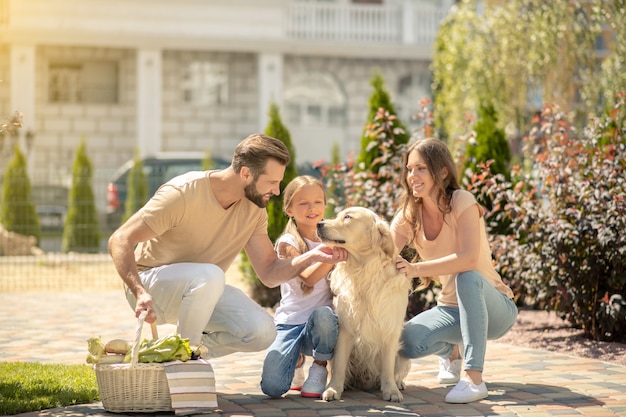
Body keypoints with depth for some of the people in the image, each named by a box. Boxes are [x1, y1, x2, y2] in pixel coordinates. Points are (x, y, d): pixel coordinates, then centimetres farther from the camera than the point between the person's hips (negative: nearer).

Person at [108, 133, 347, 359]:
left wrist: (312, 257, -22)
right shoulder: (182, 193, -25)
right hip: (151, 280, -6)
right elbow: (120, 241, -26)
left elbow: (270, 274, -3)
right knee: (209, 275, -38)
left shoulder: (253, 210, -4)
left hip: (201, 290, 6)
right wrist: (141, 293, -42)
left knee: (262, 332, -17)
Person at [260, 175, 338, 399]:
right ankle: (297, 360, 14)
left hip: (324, 322, 2)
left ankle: (319, 369, -8)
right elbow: (308, 278, -18)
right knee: (272, 386, -23)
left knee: (323, 315, -38)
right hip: (290, 322, -2)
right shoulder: (287, 243, -2)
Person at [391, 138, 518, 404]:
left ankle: (474, 379, -38)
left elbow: (469, 259, -32)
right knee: (408, 343, -25)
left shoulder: (462, 202, -18)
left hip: (494, 307, -5)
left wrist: (416, 269, -43)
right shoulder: (408, 215, -2)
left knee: (468, 278, -38)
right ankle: (450, 351, 12)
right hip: (451, 309, 5)